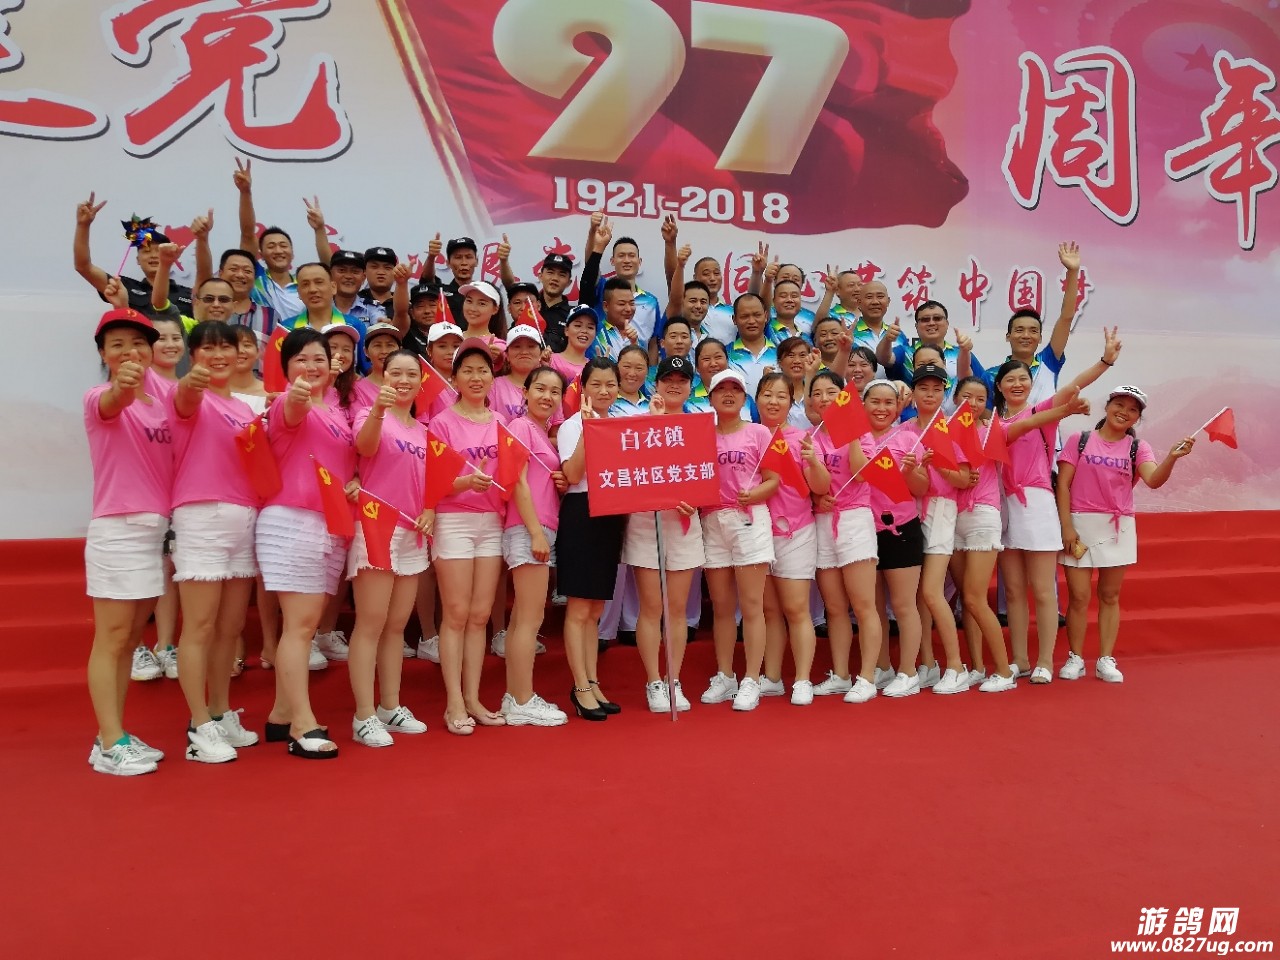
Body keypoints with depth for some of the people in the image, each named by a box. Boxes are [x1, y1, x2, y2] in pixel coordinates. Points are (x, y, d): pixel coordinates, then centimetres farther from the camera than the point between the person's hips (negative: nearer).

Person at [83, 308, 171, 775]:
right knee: (111, 640, -4)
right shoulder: (98, 399, -6)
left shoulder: (161, 403, 13)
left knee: (129, 639, 11)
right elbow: (111, 405, -33)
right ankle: (110, 744, 1)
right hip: (117, 530, -7)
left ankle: (113, 737, 20)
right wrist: (122, 387, -54)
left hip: (158, 528, 7)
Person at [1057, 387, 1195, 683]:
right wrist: (1066, 525, -11)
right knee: (1079, 596, -1)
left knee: (1109, 596, 9)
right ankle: (1075, 659, 11)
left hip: (1118, 527, 2)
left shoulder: (1138, 448, 4)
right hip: (1080, 524, -2)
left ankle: (1106, 660, 16)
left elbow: (1154, 480, -15)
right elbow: (1063, 484, -3)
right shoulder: (1079, 440, 0)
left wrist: (1172, 457, -34)